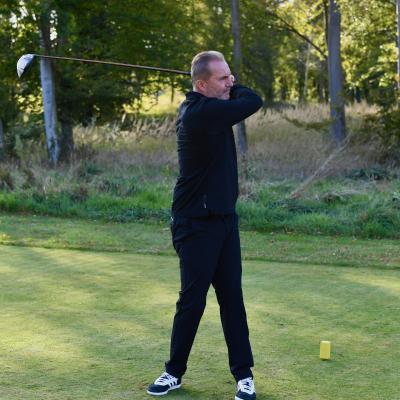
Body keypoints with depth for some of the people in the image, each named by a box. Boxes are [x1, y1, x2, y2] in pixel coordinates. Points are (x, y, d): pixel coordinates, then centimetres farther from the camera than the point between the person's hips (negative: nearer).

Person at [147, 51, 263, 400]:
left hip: (224, 217, 8)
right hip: (196, 224, -8)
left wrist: (229, 87, -2)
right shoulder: (201, 112, -21)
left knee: (232, 297, 7)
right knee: (192, 300, -1)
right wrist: (232, 88, 5)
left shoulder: (209, 106, 8)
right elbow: (254, 101, -13)